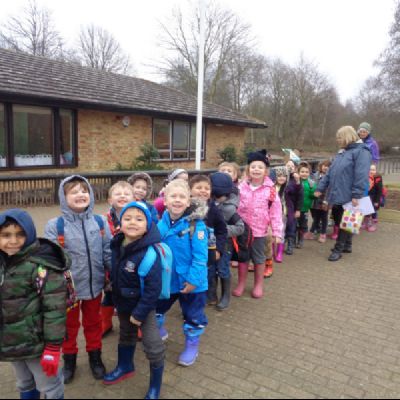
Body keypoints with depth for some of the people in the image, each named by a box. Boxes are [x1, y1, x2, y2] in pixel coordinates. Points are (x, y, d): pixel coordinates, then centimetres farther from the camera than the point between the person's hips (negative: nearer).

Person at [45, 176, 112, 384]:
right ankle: (69, 360, 43)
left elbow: (108, 253, -1)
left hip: (94, 285, 2)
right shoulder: (55, 226, -14)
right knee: (69, 326, 20)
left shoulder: (100, 222, -6)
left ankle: (95, 357, 43)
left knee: (93, 323, 21)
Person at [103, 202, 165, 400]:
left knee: (153, 346, -1)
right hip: (123, 303, 7)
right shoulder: (117, 246, -7)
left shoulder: (150, 253, -30)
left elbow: (153, 288, -27)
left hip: (144, 305, -7)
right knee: (126, 335, 28)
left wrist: (140, 312, -21)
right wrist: (113, 300, 14)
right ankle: (125, 367, 54)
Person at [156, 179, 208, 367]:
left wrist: (194, 279, -23)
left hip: (190, 281, -5)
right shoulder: (161, 224, -6)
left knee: (192, 315, 15)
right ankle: (158, 331, 53)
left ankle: (192, 344, 39)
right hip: (165, 279, 5)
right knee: (156, 308, 25)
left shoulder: (196, 225, -22)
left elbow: (200, 256, -22)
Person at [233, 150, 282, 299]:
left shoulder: (270, 190, -9)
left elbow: (276, 212, -7)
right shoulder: (242, 187, -5)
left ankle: (258, 285, 33)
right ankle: (241, 284, 31)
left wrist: (277, 232, -8)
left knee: (259, 258, 15)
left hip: (260, 230, -1)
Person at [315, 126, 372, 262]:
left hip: (348, 197, -9)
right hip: (337, 195, 9)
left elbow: (361, 176, -19)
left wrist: (356, 195, -24)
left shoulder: (361, 152, -11)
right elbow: (330, 173, 18)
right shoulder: (341, 153, 18)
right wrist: (321, 188, 13)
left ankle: (338, 249, 9)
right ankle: (347, 245, 30)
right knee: (340, 222, 16)